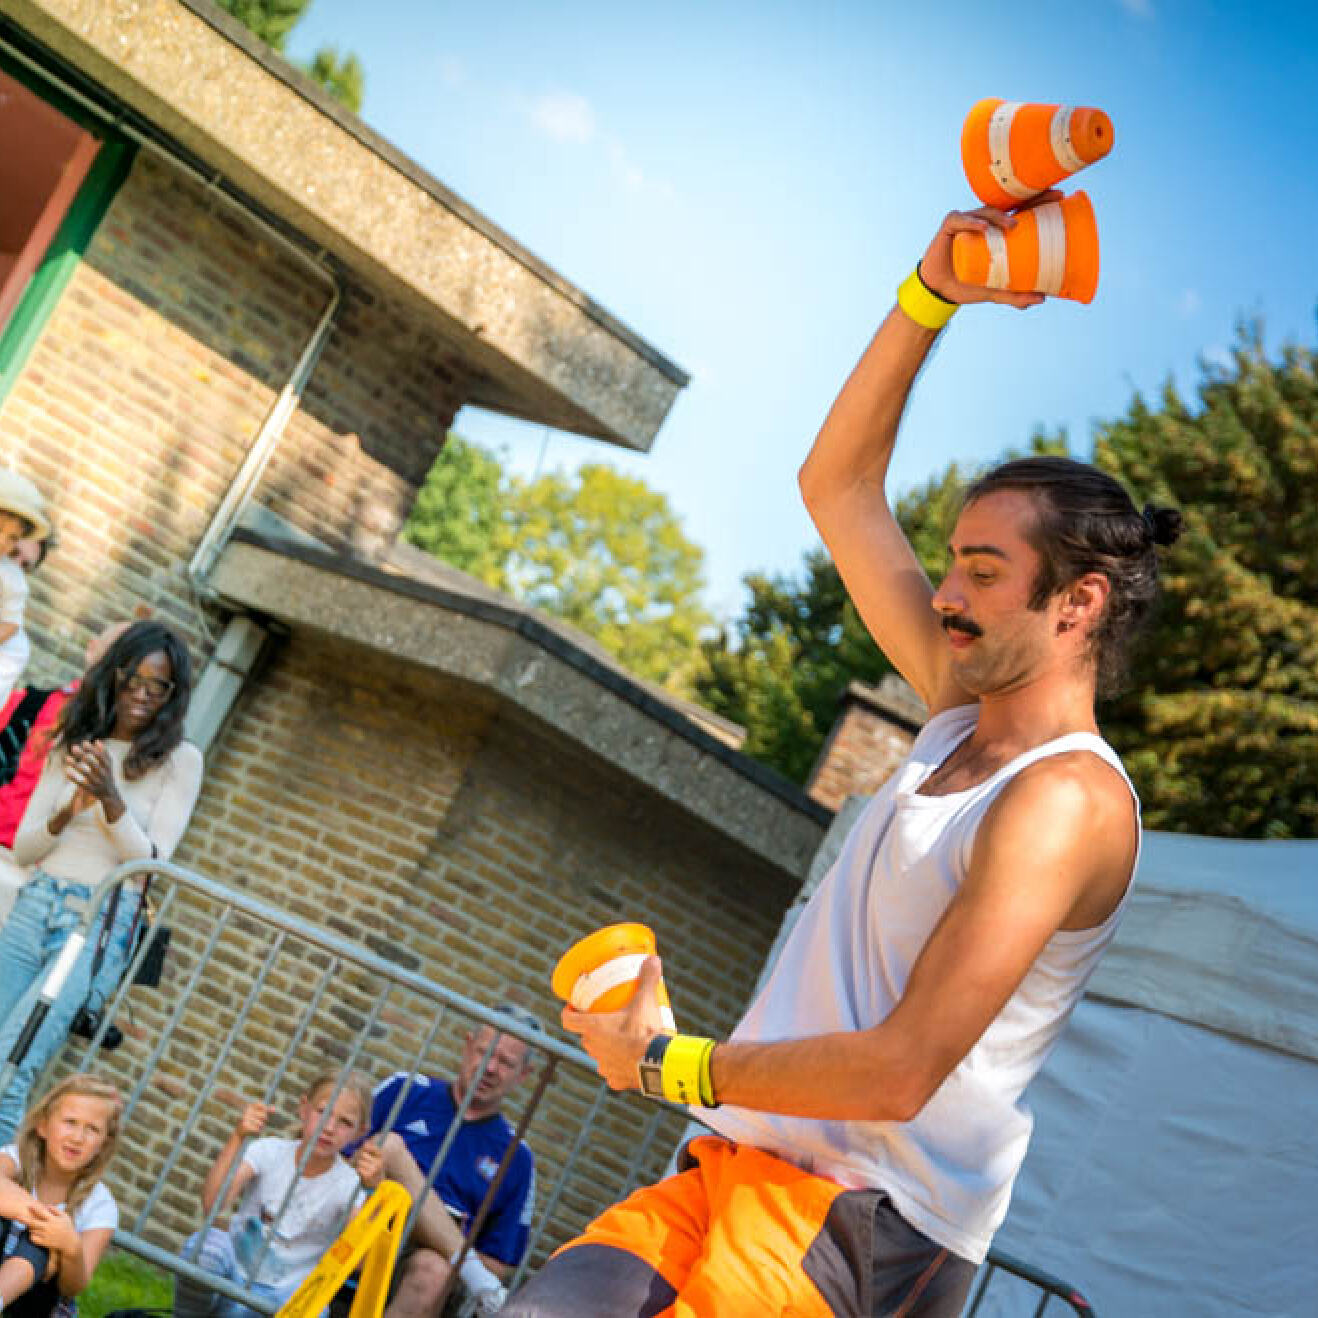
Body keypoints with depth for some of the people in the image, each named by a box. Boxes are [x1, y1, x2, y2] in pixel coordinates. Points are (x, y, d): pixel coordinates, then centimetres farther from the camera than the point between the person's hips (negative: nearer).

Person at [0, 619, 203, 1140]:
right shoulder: (74, 744, 14)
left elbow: (152, 859, -5)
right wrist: (68, 813, -9)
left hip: (100, 921, -4)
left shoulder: (178, 759, 3)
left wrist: (111, 800, -21)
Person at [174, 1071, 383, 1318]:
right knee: (208, 1243, -32)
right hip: (234, 1277, 0)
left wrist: (372, 1189, -36)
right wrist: (238, 1138, -30)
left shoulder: (349, 1184, -5)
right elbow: (212, 1203, -20)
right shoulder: (270, 1152, -4)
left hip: (284, 1298, 0)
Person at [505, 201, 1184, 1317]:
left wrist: (667, 1063, -8)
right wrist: (930, 296, 15)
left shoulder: (1067, 797, -12)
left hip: (861, 1224, -8)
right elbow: (838, 486, 24)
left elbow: (901, 1072, -19)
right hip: (736, 1171, 8)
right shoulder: (964, 714, 15)